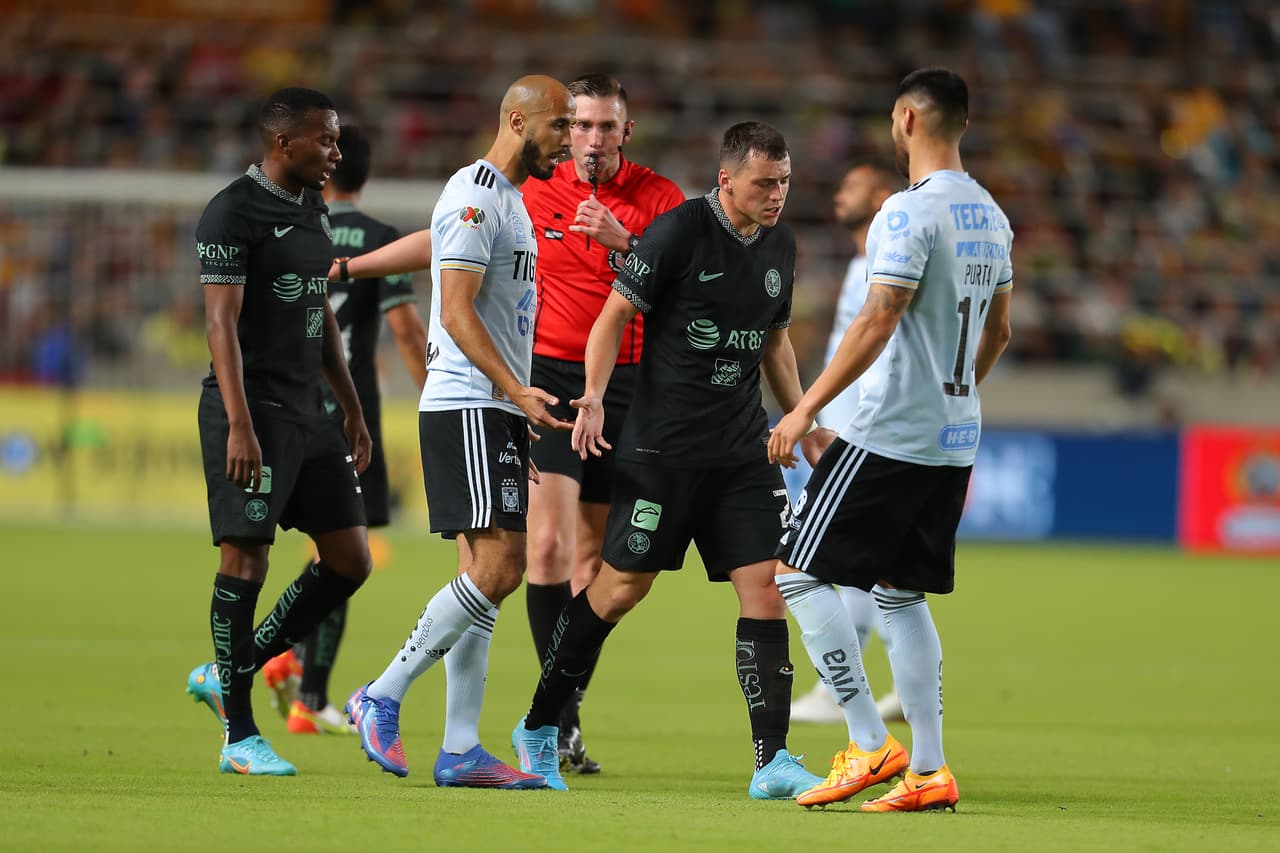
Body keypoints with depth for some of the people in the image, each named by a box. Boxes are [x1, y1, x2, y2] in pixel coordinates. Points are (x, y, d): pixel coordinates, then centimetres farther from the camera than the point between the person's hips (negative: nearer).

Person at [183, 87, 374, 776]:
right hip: (251, 410, -9)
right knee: (245, 560, -7)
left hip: (306, 412, 9)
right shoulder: (233, 213, -10)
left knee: (349, 561, 5)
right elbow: (221, 322, -16)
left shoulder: (312, 210, 16)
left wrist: (352, 409, 22)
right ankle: (239, 737, -1)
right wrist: (239, 426, -22)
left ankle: (227, 675, 18)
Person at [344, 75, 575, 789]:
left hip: (498, 412, 10)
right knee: (494, 570, -15)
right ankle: (382, 698, -6)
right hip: (468, 408, -10)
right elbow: (456, 313, -18)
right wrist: (516, 390, -25)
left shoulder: (510, 201, 20)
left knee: (494, 572, 6)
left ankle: (462, 750, 5)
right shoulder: (476, 196, -11)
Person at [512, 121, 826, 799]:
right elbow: (615, 314, -8)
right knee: (621, 587, 0)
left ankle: (773, 762, -8)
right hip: (663, 447, -6)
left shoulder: (779, 245, 10)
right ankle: (538, 728, 18)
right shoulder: (680, 231, -11)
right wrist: (594, 397, -19)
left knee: (764, 586, -6)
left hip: (743, 450, 6)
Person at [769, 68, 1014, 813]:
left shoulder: (911, 212, -15)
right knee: (902, 595, 14)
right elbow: (998, 332, 20)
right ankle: (929, 771, 9)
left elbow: (878, 322, -21)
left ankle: (871, 745, -7)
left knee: (799, 574, -2)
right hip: (956, 441, 9)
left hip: (892, 436, -9)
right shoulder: (990, 216, 12)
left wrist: (806, 409, -18)